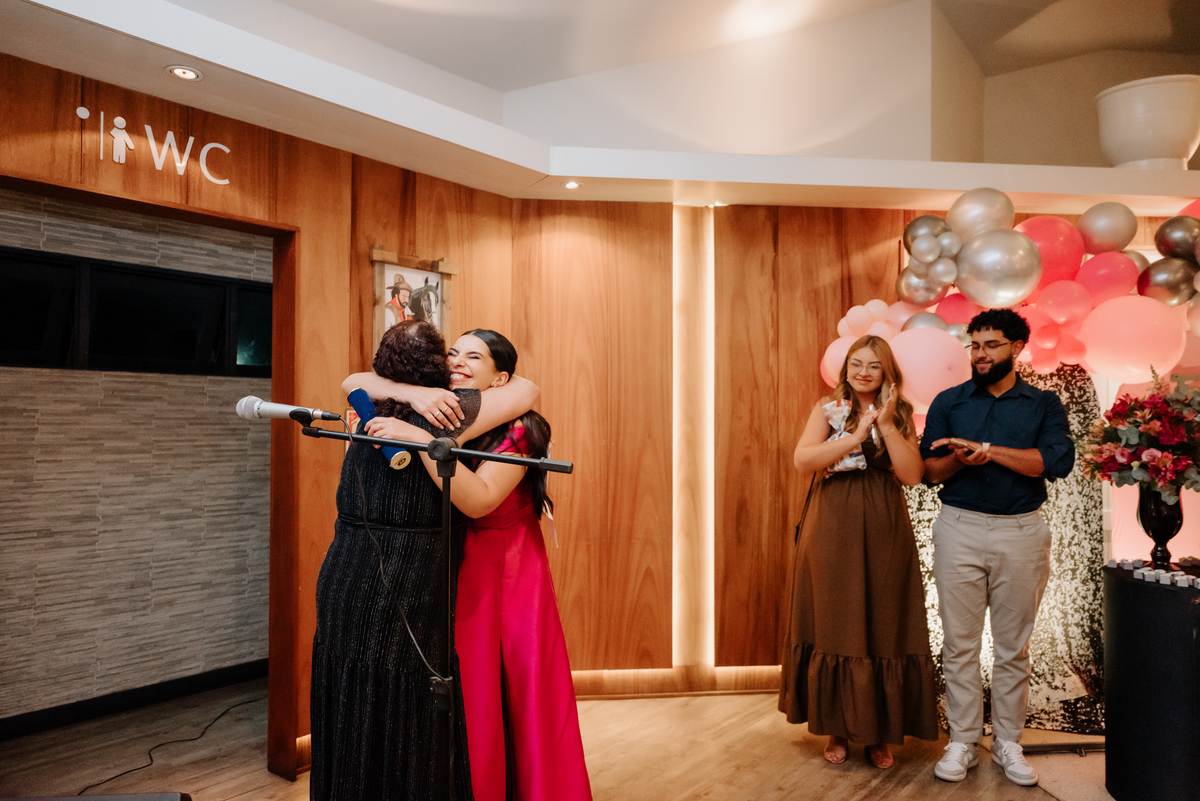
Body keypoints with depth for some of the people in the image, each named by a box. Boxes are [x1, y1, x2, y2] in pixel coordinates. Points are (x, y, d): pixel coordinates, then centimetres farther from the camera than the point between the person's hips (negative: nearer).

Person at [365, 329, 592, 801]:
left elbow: (478, 499, -25)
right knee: (461, 705, 7)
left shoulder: (517, 430, -11)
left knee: (519, 703, 4)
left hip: (507, 576, -4)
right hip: (450, 573, 4)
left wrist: (419, 438, -30)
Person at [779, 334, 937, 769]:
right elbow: (803, 460, -12)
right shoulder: (827, 410, 4)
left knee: (883, 627, 5)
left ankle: (880, 733, 20)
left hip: (884, 534, 1)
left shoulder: (901, 416, 8)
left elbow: (913, 475, -5)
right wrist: (857, 437, -18)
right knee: (834, 626, 5)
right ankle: (838, 728, 20)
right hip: (833, 531, -1)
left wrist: (885, 425, -12)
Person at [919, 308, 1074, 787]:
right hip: (960, 529, 0)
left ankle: (1008, 743, 22)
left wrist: (986, 449, -16)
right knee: (960, 643, 3)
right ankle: (963, 742, 15)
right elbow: (930, 470, 3)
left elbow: (1058, 461, -11)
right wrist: (960, 458, -18)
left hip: (1021, 532, 0)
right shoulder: (948, 402, 8)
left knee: (1014, 647, 8)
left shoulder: (1044, 404, 6)